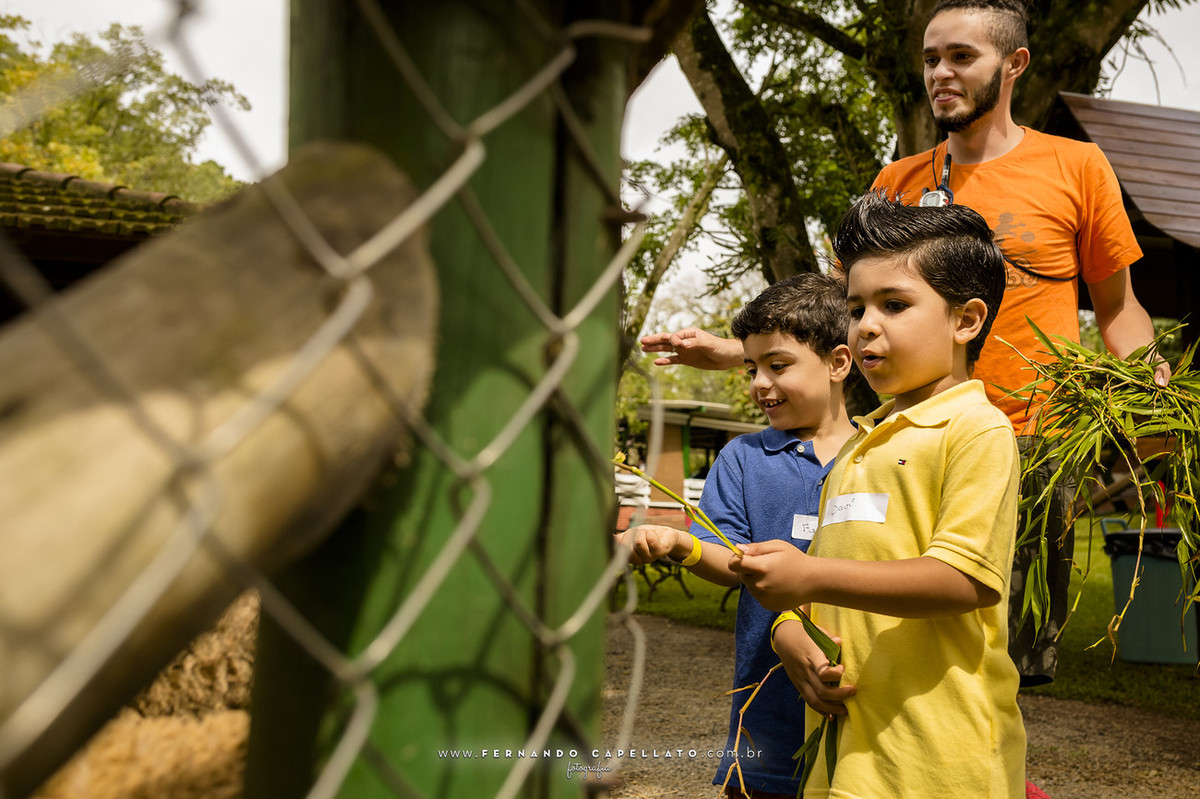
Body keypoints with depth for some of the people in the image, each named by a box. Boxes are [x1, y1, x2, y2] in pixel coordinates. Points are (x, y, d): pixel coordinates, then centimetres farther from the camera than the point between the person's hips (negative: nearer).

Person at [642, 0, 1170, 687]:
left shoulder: (1076, 167, 5)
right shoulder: (898, 184, 13)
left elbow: (1118, 308, 10)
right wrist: (735, 353, 4)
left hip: (1034, 452, -2)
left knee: (1010, 666, 0)